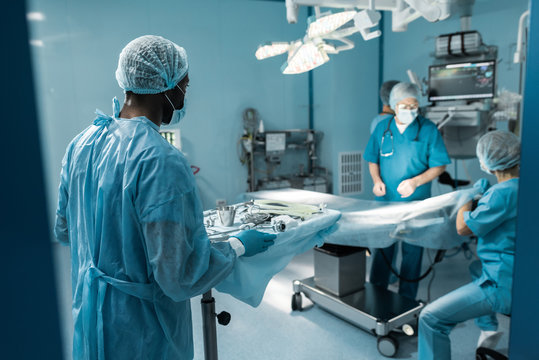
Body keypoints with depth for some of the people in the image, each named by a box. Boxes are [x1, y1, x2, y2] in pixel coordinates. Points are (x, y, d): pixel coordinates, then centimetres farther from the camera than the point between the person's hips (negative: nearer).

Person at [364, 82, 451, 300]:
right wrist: (377, 180, -8)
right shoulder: (382, 127, 3)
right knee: (381, 247, 11)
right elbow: (372, 160, 11)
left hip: (416, 203, -2)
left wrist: (415, 181, -19)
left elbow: (439, 165, -4)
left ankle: (406, 300, 23)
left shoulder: (428, 129, -5)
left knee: (412, 251, 7)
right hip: (385, 200, 2)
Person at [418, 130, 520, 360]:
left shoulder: (503, 193, -26)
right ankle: (488, 328, 45)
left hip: (503, 285, -11)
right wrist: (482, 196, 16)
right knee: (477, 268, 42)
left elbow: (464, 228, -16)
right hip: (520, 276, 11)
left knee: (430, 318, -15)